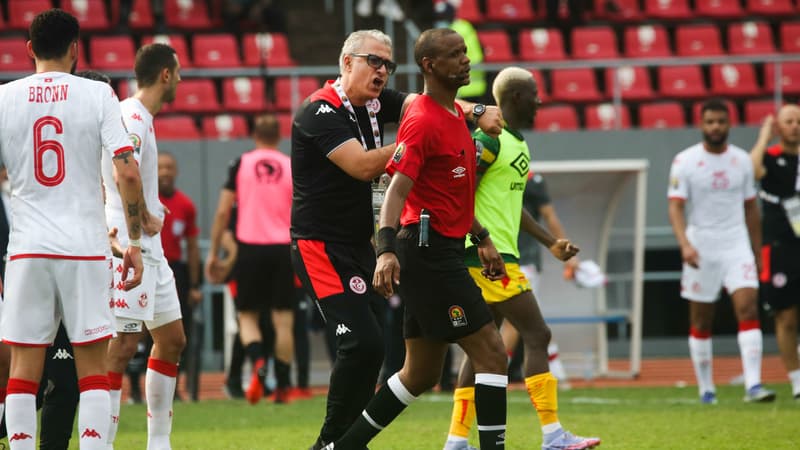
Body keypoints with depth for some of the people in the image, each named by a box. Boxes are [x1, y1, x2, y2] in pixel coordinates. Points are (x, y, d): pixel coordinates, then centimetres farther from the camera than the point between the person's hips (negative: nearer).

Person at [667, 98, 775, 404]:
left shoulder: (742, 160, 6)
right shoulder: (685, 161, -4)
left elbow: (750, 209, 14)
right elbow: (676, 206, -11)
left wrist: (757, 253, 14)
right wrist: (685, 244, -27)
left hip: (737, 246, 2)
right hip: (701, 250, -2)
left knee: (748, 308, -14)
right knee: (701, 321, 5)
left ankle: (753, 385, -20)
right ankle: (705, 388, 16)